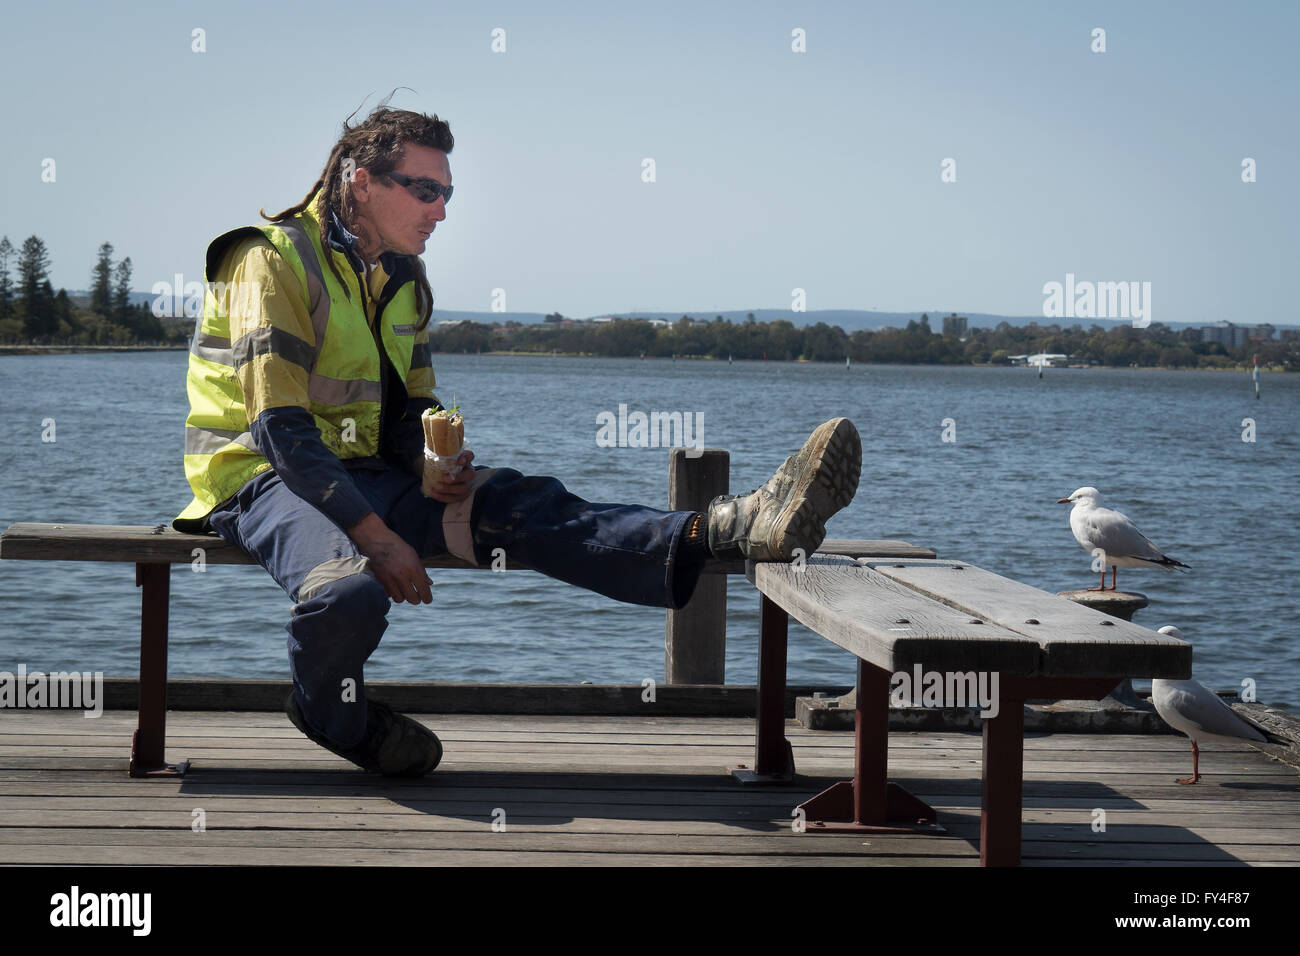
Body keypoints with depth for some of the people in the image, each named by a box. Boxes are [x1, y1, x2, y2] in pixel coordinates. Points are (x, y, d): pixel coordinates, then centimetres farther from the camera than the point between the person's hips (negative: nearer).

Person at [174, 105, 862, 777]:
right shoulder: (276, 261, -13)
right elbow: (279, 426, -22)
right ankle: (332, 718, -7)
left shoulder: (403, 280, 14)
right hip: (264, 478, -7)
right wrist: (374, 534, -28)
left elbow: (411, 411, 19)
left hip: (362, 474, 7)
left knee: (521, 507, -17)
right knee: (350, 588, -39)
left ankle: (723, 531, -36)